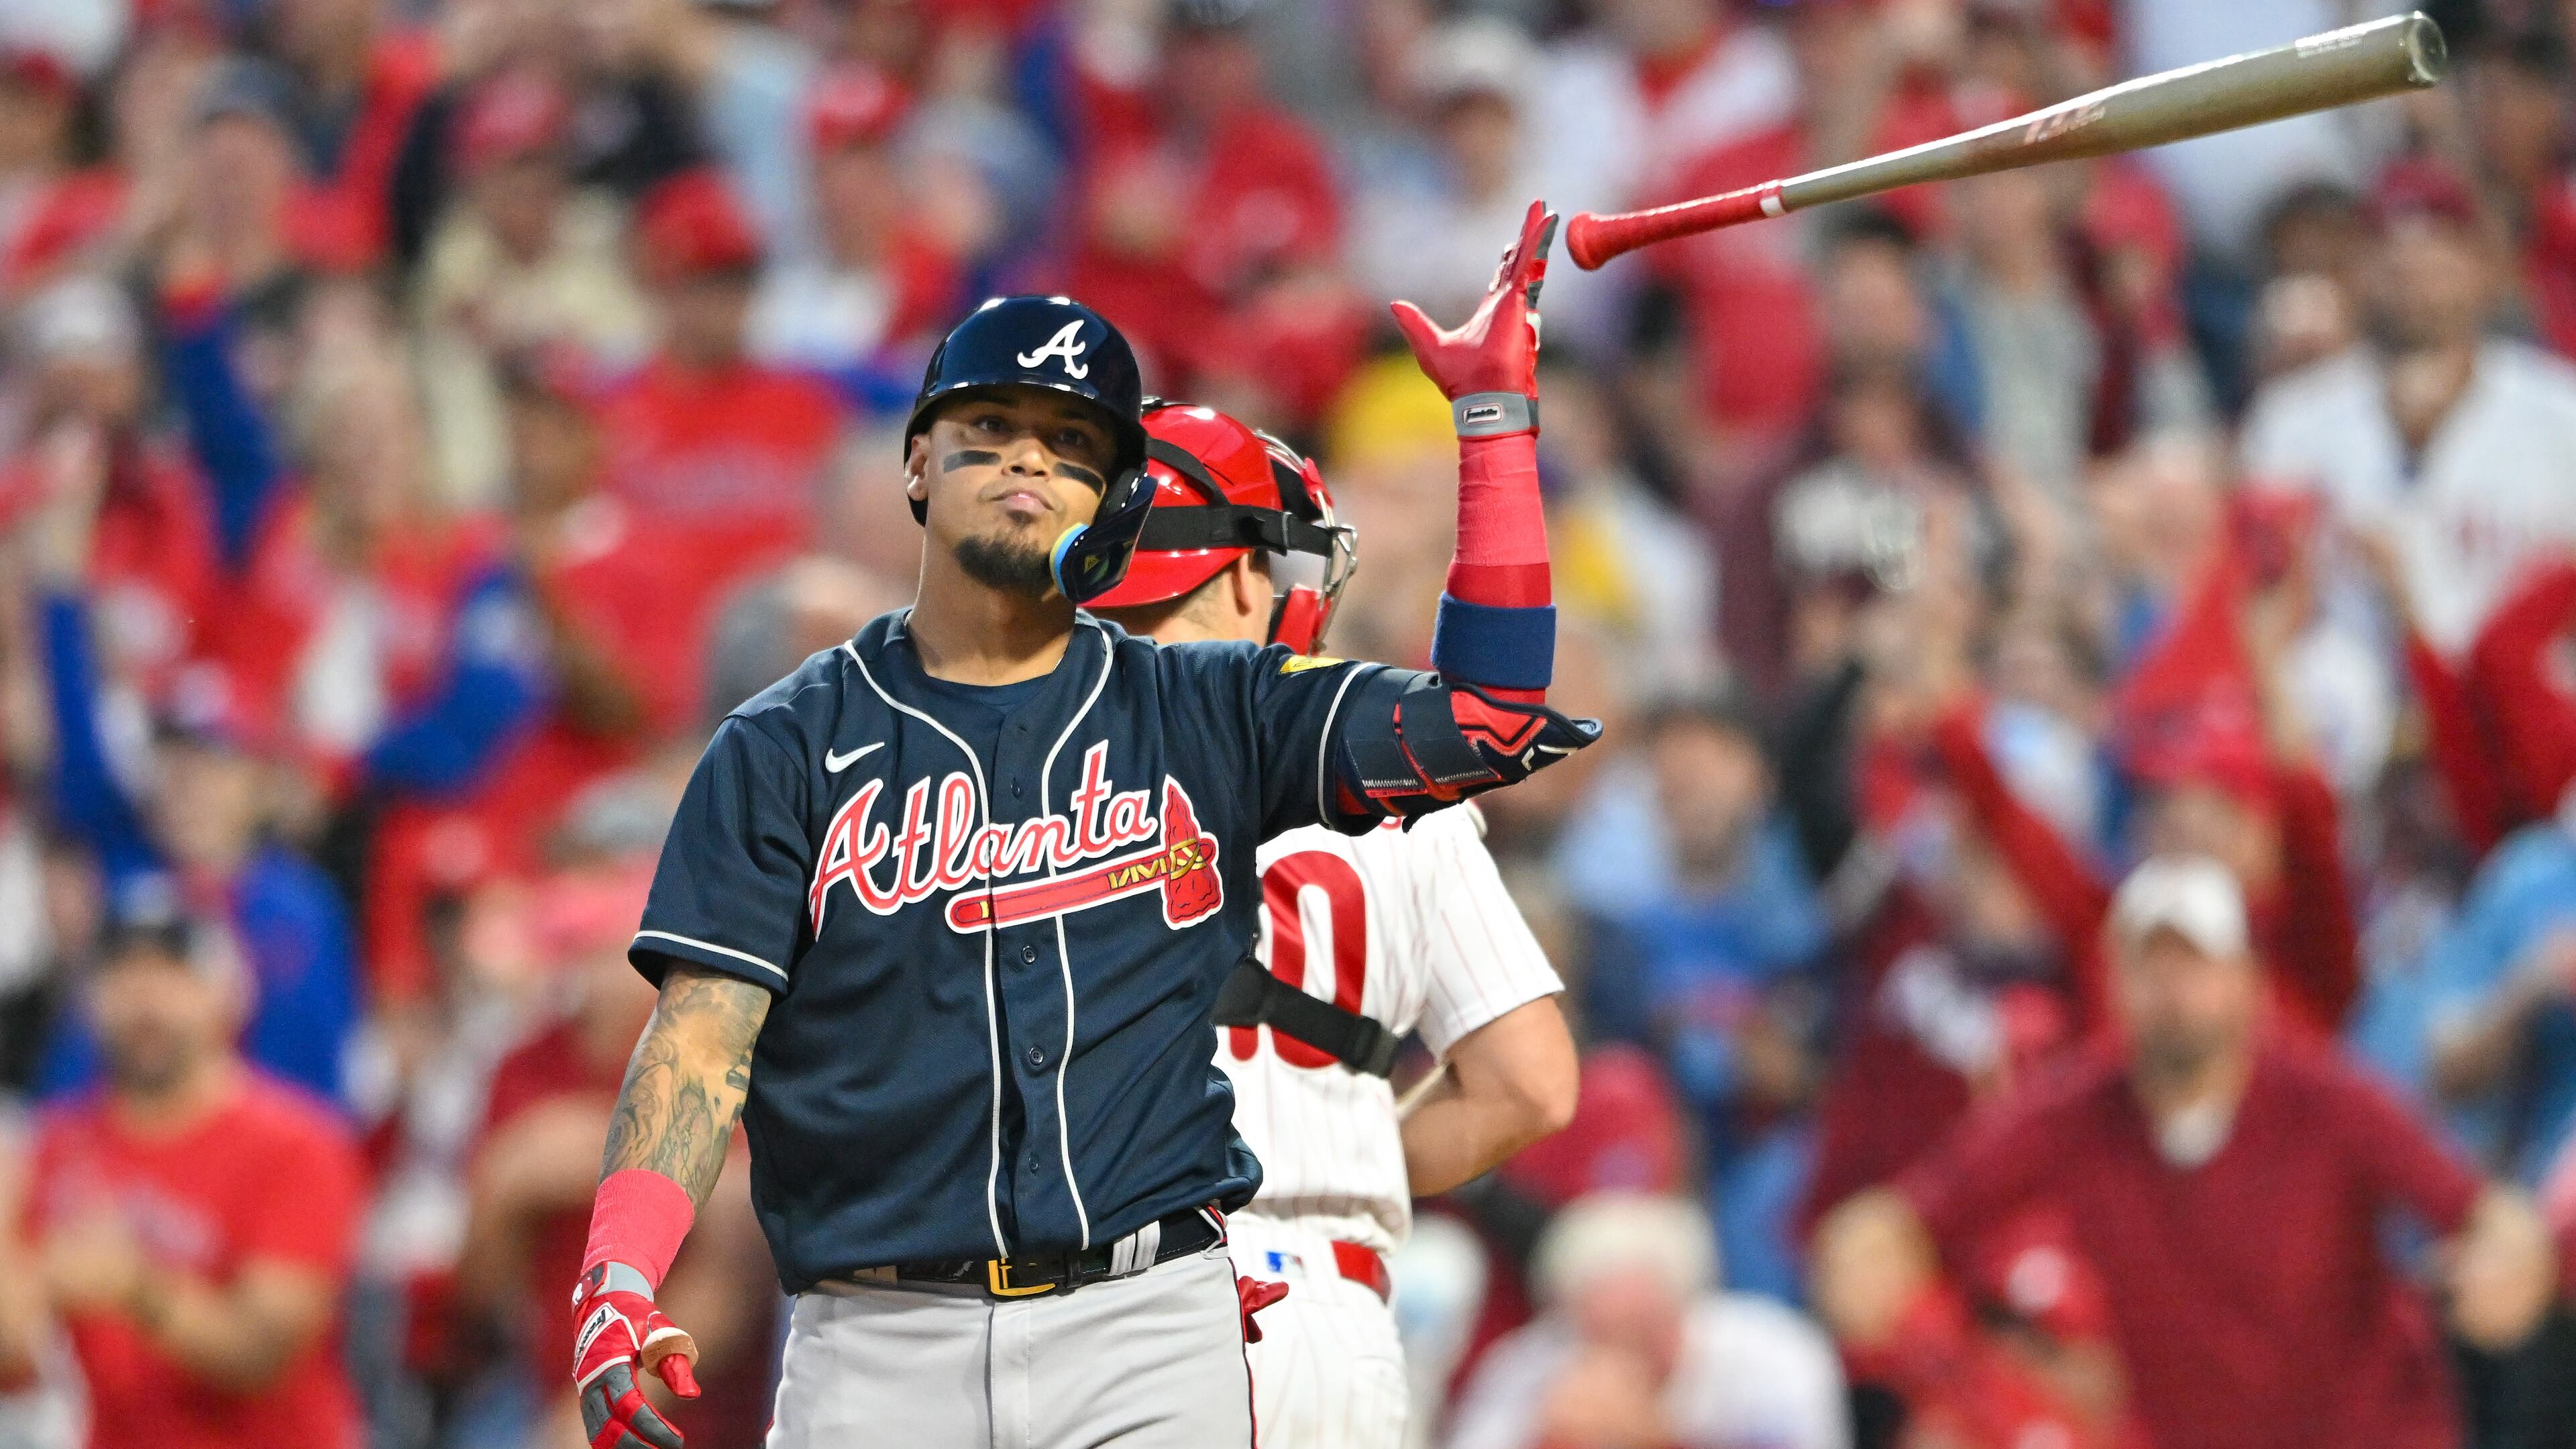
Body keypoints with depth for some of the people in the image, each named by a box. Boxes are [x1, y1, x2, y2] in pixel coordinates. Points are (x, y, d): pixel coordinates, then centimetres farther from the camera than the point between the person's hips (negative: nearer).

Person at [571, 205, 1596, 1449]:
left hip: (1148, 1343, 0)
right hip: (879, 1345, 0)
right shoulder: (788, 749, 7)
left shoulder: (1203, 717, 11)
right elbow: (704, 1034, -1)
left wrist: (1496, 417, 0)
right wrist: (618, 1280, -18)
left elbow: (1488, 721, 2)